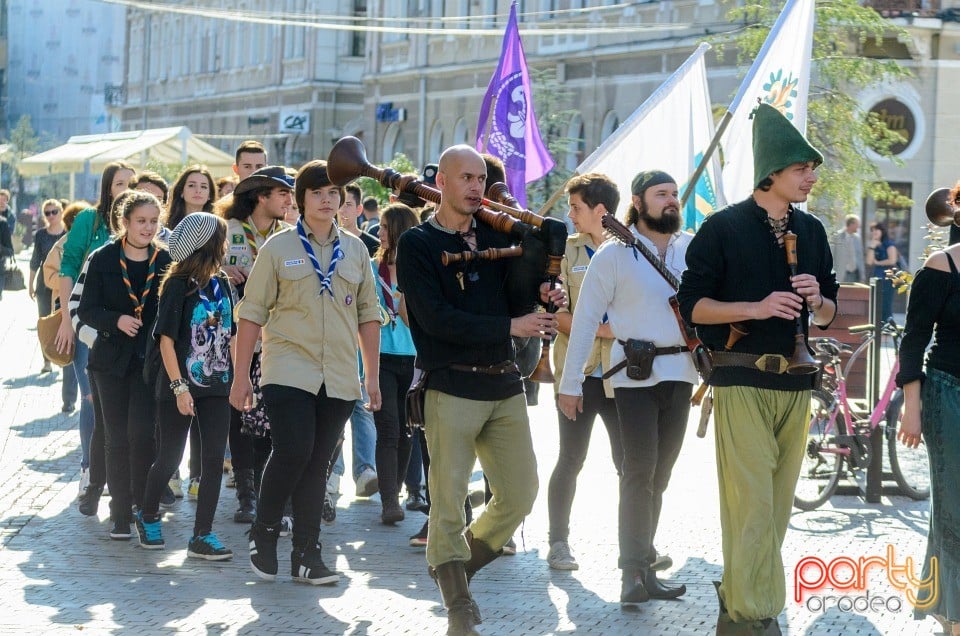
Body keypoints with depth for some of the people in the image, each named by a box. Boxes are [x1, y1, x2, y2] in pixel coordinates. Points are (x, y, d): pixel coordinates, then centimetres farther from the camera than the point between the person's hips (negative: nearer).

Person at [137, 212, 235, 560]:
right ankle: (148, 516, 30)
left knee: (214, 459, -3)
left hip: (216, 387, 5)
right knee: (170, 457, 6)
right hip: (180, 386, -5)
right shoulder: (179, 285, -10)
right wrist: (179, 387, -17)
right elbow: (166, 339, -12)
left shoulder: (222, 284, 8)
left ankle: (202, 537, -1)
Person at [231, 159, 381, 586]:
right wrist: (241, 376, -3)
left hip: (339, 378, 4)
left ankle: (307, 556, 10)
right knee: (292, 453, -17)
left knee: (318, 464, 5)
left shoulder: (355, 249, 11)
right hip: (288, 370, -3)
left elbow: (368, 314, 15)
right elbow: (252, 312, 1)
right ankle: (263, 535, 4)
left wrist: (373, 376, 11)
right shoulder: (279, 247, 1)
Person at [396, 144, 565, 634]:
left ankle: (458, 566, 28)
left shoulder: (496, 237, 13)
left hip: (504, 384, 5)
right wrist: (509, 327, -15)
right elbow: (437, 318, -14)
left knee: (519, 494, 7)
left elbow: (517, 302, 4)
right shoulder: (418, 244, -3)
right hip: (451, 387, -5)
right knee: (449, 501, -4)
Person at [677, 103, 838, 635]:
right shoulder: (723, 228, -5)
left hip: (794, 381, 6)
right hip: (741, 378, -6)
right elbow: (693, 304, -7)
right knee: (751, 500, -11)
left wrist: (817, 300, -7)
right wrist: (756, 308, -19)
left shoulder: (811, 232, 11)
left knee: (778, 501, 9)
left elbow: (828, 313, 16)